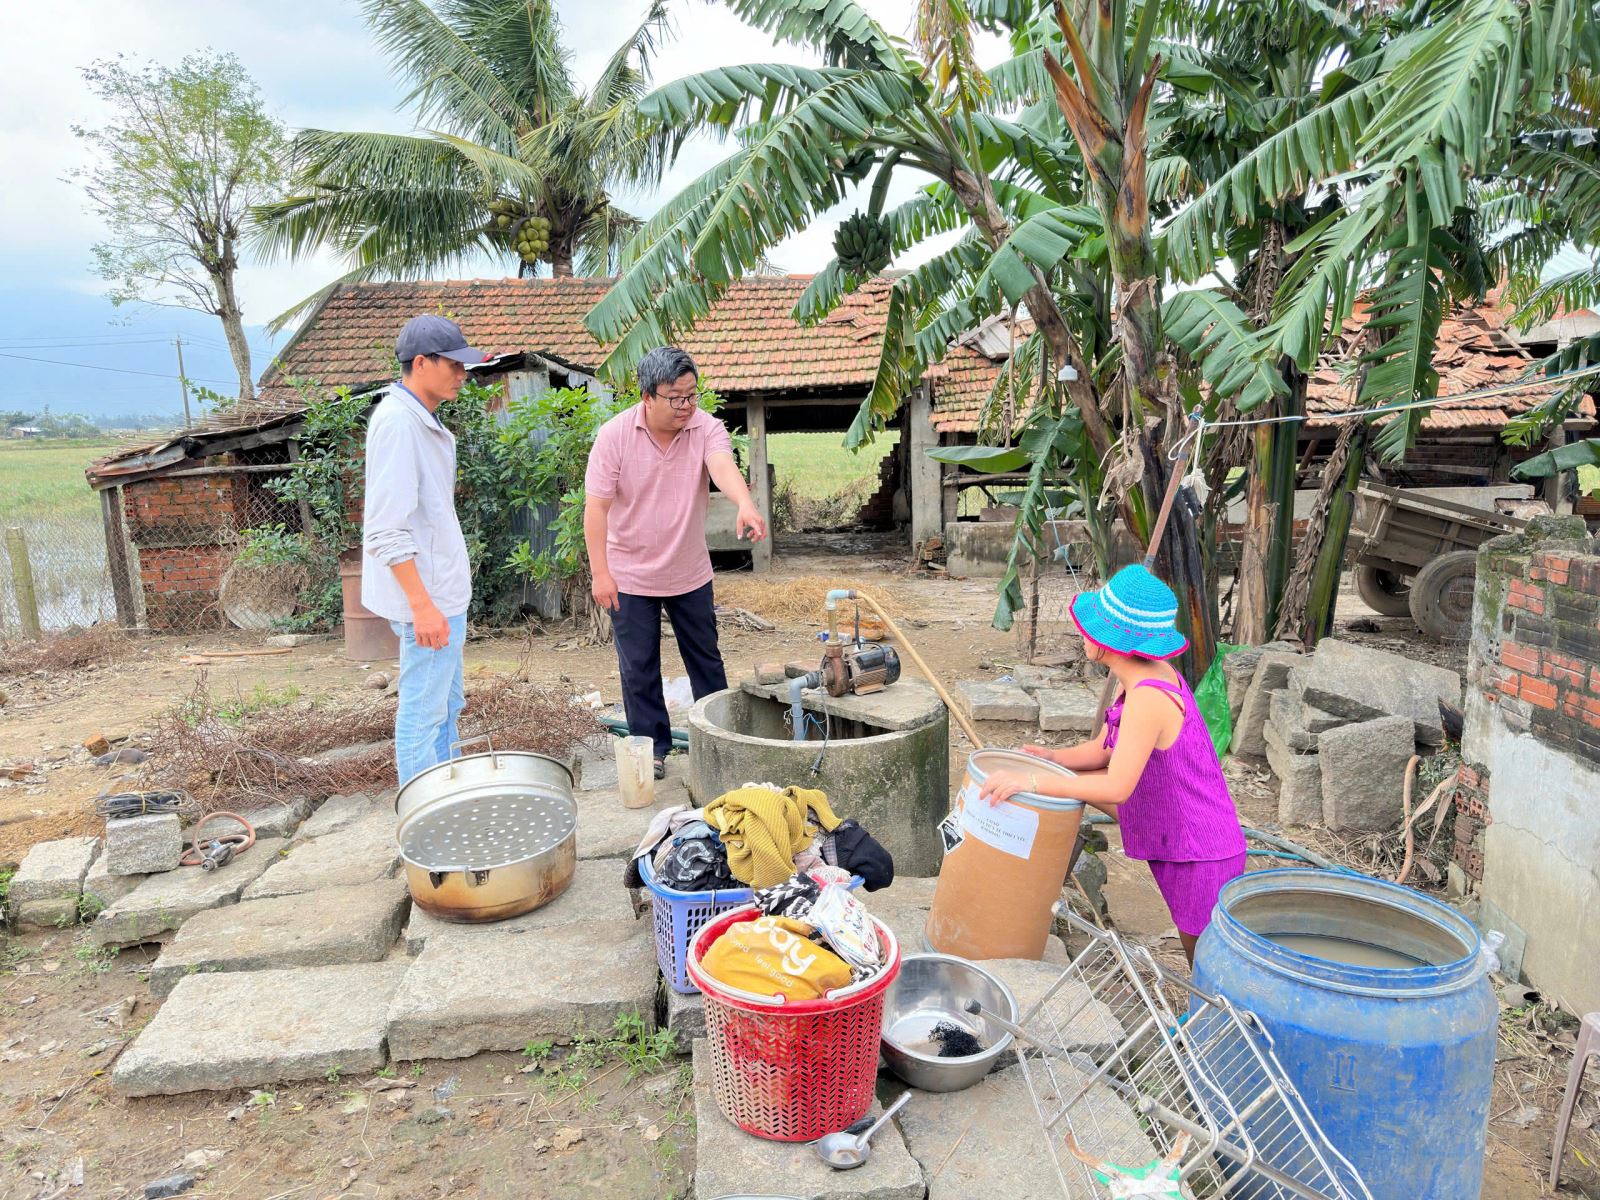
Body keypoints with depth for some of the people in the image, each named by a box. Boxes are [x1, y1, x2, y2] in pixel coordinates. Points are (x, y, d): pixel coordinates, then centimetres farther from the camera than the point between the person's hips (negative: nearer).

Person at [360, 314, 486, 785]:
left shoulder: (423, 420, 13)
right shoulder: (397, 421, -17)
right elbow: (386, 530, -23)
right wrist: (422, 604, -25)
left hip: (443, 591, 10)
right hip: (426, 596, -10)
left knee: (446, 706, 18)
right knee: (424, 715, -2)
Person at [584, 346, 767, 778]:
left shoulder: (706, 428, -13)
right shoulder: (614, 435, -15)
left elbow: (724, 467, -34)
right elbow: (597, 506, -15)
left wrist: (745, 505, -56)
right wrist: (600, 573, -21)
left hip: (690, 572, 2)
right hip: (630, 575, -2)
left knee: (706, 659, 14)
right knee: (638, 669, 6)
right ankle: (652, 748, 22)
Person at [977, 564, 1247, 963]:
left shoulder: (1148, 697, -29)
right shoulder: (1152, 676, 0)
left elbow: (1116, 787, -31)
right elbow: (1104, 750, 7)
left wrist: (1032, 781, -29)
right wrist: (1053, 759, -6)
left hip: (1200, 856, -9)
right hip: (1177, 843, 9)